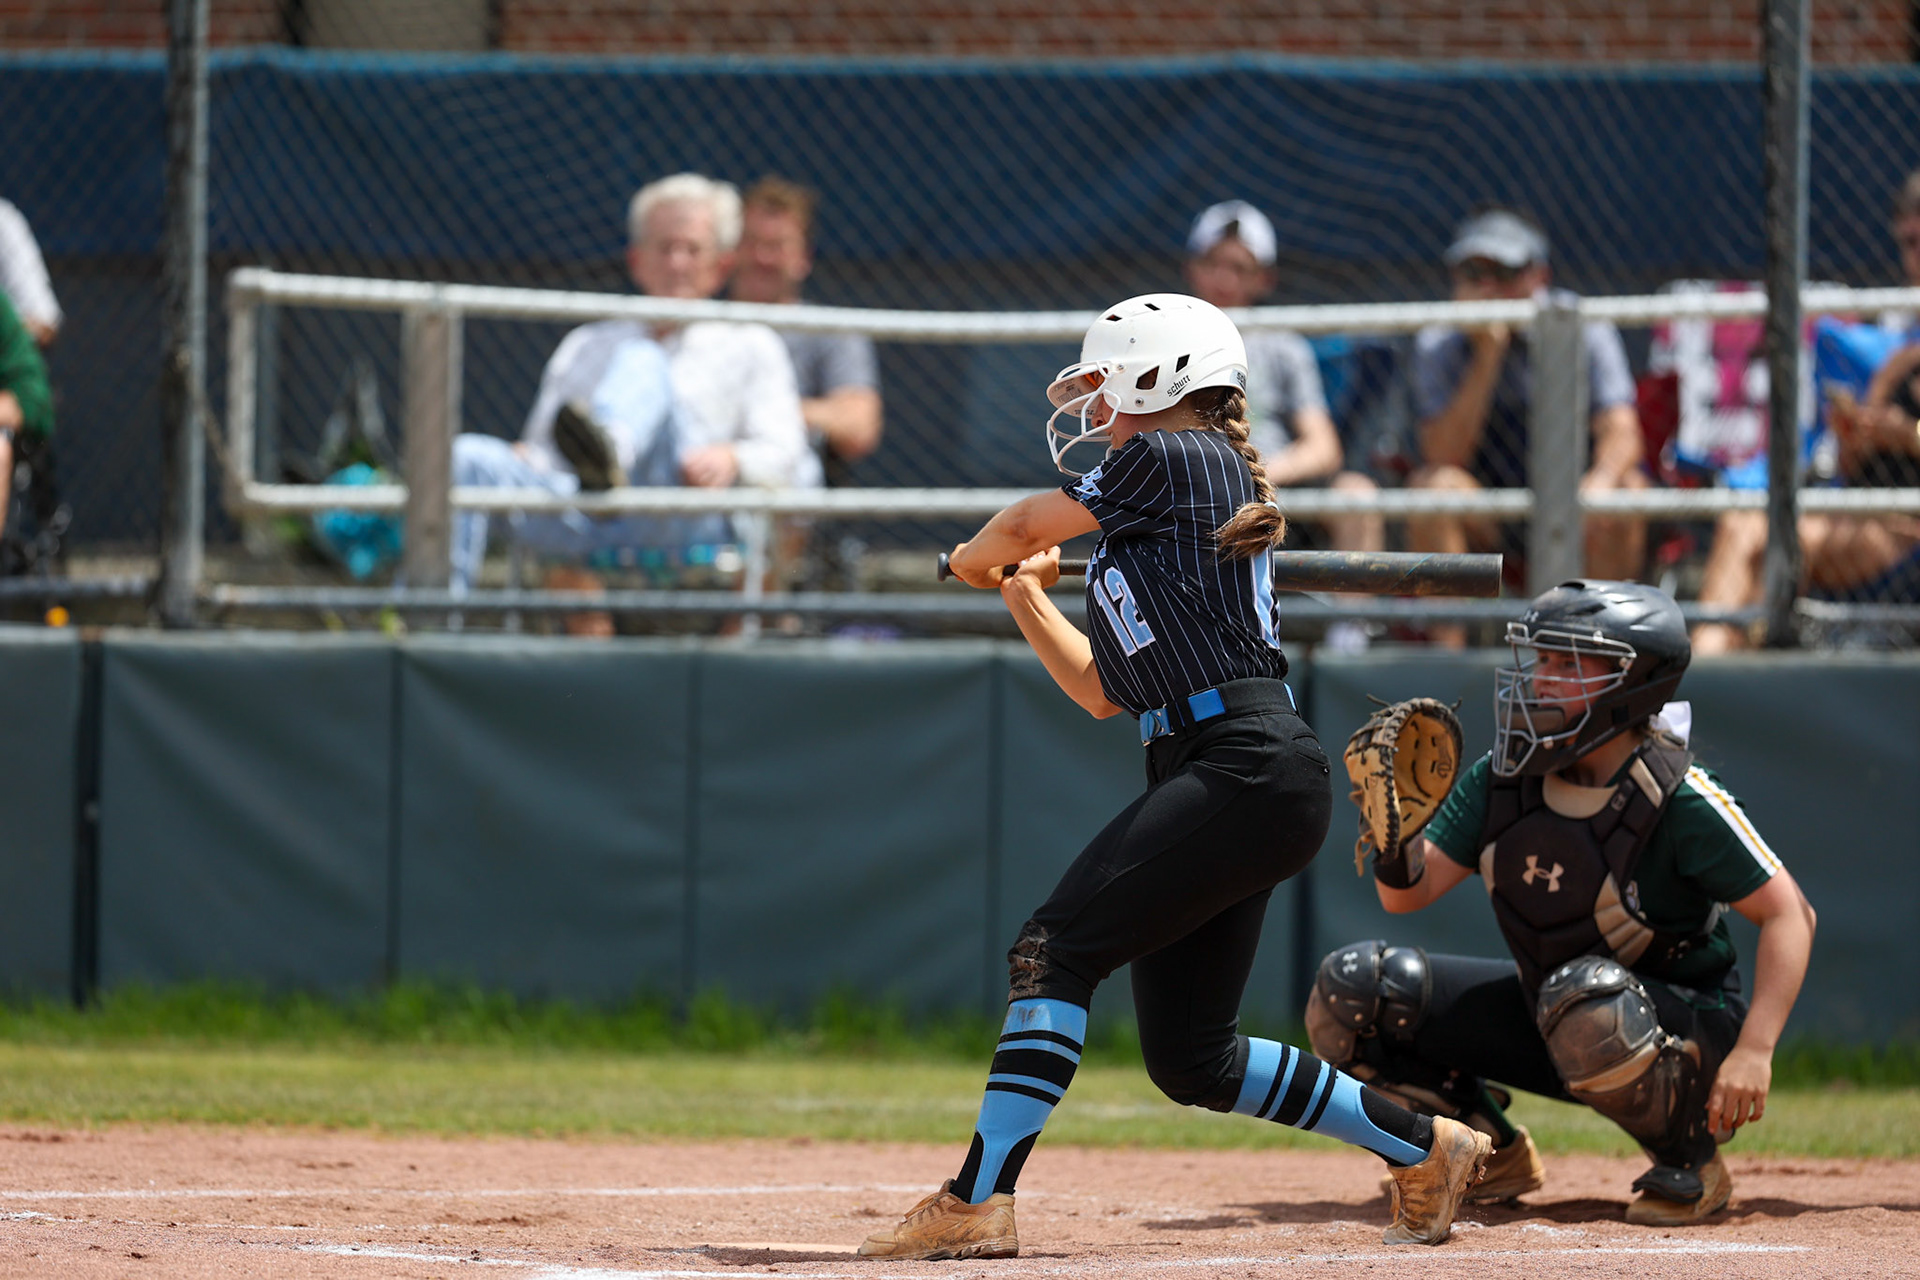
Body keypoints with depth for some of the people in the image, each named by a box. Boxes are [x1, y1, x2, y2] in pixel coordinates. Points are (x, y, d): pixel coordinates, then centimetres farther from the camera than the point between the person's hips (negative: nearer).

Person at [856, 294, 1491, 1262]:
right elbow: (1104, 690, 29)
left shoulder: (1170, 459, -1)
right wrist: (1023, 596, 30)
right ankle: (1423, 1147, 22)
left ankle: (978, 1201, -24)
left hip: (1246, 764, -10)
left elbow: (1021, 527, 7)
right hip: (1243, 782, 10)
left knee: (1054, 950, -17)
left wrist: (975, 557, 28)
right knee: (1189, 1060, 11)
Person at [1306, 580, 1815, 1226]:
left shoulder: (1681, 800, -23)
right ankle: (1494, 1158, 12)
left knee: (1586, 999, -41)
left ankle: (1691, 1162, -14)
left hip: (1681, 1027, -6)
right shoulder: (1502, 779, -6)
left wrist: (1753, 1051, -32)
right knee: (1350, 990, -6)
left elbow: (1789, 914, -21)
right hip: (1547, 1023, 6)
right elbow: (1409, 892, -4)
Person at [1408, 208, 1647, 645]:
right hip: (1487, 523, 0)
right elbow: (1444, 456, -17)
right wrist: (1487, 356, -23)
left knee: (1626, 488, -29)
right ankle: (1447, 647, -27)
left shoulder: (1583, 330, -5)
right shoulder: (1439, 346, -4)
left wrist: (1601, 479, -41)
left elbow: (1621, 433, -17)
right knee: (1433, 483, -28)